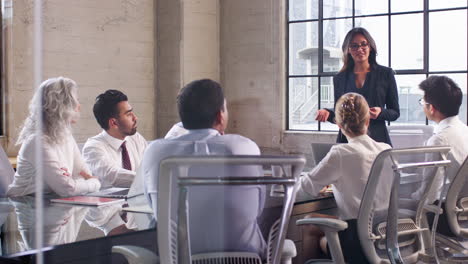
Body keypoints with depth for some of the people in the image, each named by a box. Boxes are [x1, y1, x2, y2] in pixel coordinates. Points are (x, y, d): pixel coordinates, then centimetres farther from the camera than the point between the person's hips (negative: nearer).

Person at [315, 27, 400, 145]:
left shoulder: (386, 74, 4)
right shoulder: (339, 78, 9)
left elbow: (395, 112, 6)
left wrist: (381, 112, -14)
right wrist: (327, 113, -8)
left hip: (377, 139, -1)